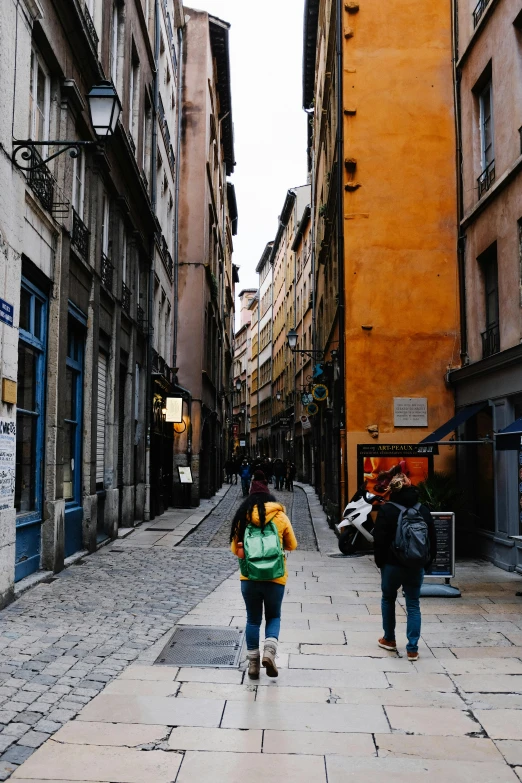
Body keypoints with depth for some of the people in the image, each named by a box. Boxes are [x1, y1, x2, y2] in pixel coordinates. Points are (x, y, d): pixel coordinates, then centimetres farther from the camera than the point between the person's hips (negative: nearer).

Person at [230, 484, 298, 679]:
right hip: (275, 578, -1)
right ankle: (269, 652, -5)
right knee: (273, 617, 16)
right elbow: (292, 545, 9)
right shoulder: (280, 517, -2)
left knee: (253, 620, 14)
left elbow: (235, 549, 5)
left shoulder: (242, 517, -1)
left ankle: (253, 663, 15)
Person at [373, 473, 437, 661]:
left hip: (392, 564, -2)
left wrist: (380, 562, 1)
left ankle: (389, 640, 28)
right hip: (416, 566, 2)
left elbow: (379, 539, -10)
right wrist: (427, 562, 12)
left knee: (388, 599, 19)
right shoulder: (422, 510, 3)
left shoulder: (386, 509, -9)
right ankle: (412, 649, 5)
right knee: (413, 605, 7)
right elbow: (432, 538, 5)